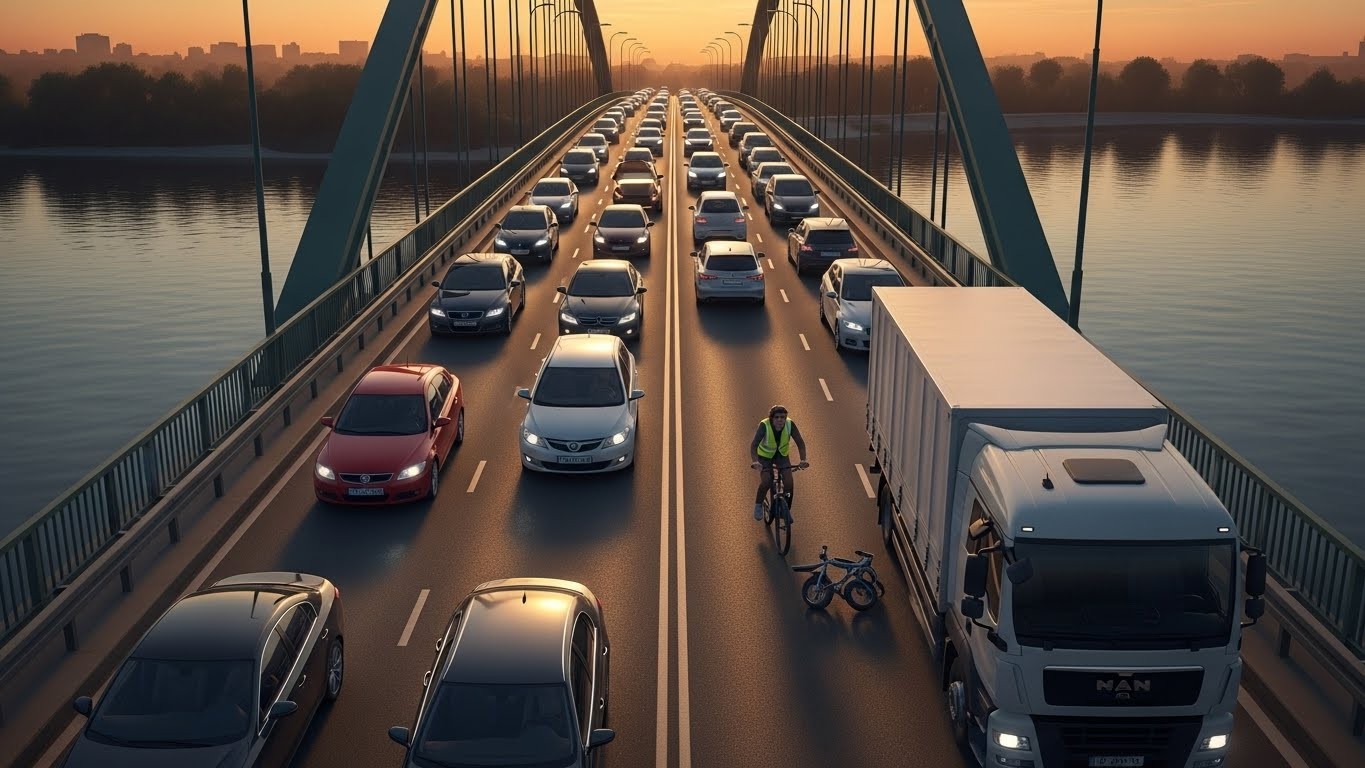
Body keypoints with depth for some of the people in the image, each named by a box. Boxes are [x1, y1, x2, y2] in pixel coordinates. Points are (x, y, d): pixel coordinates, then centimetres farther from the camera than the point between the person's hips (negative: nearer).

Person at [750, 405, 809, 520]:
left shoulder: (790, 424, -26)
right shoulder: (764, 425, -33)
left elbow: (800, 442, -23)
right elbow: (754, 445, -38)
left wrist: (803, 459, -38)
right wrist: (755, 461, -54)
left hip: (782, 454, 2)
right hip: (765, 455, -2)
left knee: (789, 483, -13)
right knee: (766, 482, -21)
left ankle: (787, 510, 10)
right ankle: (758, 505, 8)